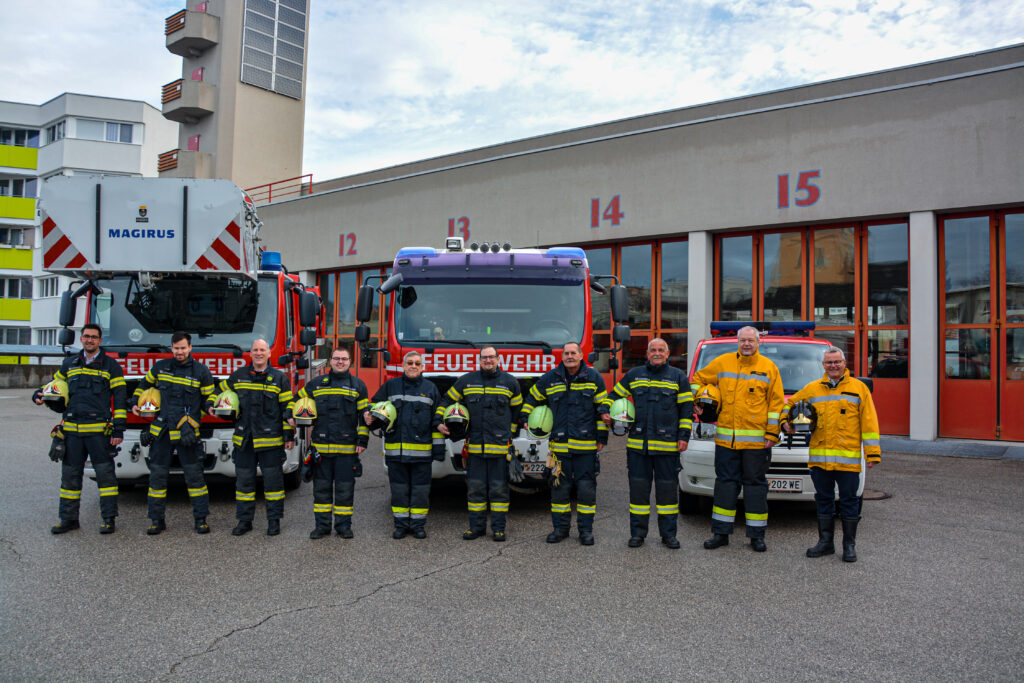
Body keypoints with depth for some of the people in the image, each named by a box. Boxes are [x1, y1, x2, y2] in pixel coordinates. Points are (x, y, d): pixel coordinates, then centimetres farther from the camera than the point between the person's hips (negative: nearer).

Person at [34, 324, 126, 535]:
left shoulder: (110, 365, 2)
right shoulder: (69, 364, 14)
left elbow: (119, 400, -1)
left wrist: (118, 429, -7)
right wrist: (41, 395, 3)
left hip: (99, 430, -4)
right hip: (72, 429, 4)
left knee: (105, 473, -1)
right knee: (70, 474, 9)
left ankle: (109, 518, 6)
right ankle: (69, 518, 19)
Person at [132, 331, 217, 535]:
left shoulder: (201, 371, 1)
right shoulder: (160, 367, 9)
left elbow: (209, 396, 9)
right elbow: (144, 384, 26)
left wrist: (210, 407, -9)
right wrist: (135, 403, 19)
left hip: (187, 432, -3)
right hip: (161, 431, 3)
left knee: (194, 474, 0)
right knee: (157, 474, 6)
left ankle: (201, 519, 9)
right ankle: (156, 520, 18)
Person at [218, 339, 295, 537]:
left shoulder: (279, 378, 1)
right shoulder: (239, 376, 9)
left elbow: (288, 409, 0)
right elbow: (221, 390, 25)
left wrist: (289, 436, -4)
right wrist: (214, 406, 5)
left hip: (270, 439, -3)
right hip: (244, 439, 3)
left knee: (273, 480, 3)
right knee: (244, 480, 9)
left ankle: (274, 520, 14)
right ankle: (244, 520, 20)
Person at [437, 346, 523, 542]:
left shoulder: (510, 382, 5)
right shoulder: (466, 381, 7)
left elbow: (518, 409, 15)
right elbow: (447, 401, 15)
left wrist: (510, 433, 12)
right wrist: (439, 422, 3)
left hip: (500, 445, -1)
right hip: (474, 445, 1)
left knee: (499, 488, 3)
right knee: (475, 488, 6)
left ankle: (499, 528, 12)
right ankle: (476, 526, 17)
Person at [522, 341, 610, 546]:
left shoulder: (594, 378, 3)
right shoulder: (549, 379, 6)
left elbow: (603, 407, 5)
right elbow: (532, 399, 19)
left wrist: (602, 436, 2)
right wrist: (526, 419, 7)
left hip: (586, 445, -1)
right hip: (559, 443, 1)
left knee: (586, 487, 2)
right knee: (559, 487, 6)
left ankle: (586, 529, 14)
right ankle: (560, 528, 18)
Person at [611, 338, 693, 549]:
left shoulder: (678, 377, 6)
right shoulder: (634, 375, 10)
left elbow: (687, 409, 5)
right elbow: (615, 396, 20)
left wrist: (684, 436, -2)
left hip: (667, 444, -1)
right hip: (637, 443, 1)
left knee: (667, 488, 4)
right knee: (638, 487, 5)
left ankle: (668, 533, 16)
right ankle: (637, 532, 15)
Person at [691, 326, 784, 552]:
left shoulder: (768, 367, 3)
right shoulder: (722, 363, 7)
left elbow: (776, 402, 3)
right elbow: (698, 379, 21)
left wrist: (772, 434, -3)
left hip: (757, 440, -1)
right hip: (726, 438, 2)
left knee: (756, 484, 5)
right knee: (725, 483, 6)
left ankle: (757, 535, 15)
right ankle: (720, 533, 14)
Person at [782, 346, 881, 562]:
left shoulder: (858, 388, 5)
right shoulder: (812, 389, 11)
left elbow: (869, 422, 2)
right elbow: (790, 403, 23)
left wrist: (872, 453, -2)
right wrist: (785, 421, 3)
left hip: (848, 458, -2)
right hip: (819, 458, 3)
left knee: (849, 501, 4)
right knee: (824, 500, 10)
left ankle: (849, 545, 16)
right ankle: (826, 542, 21)